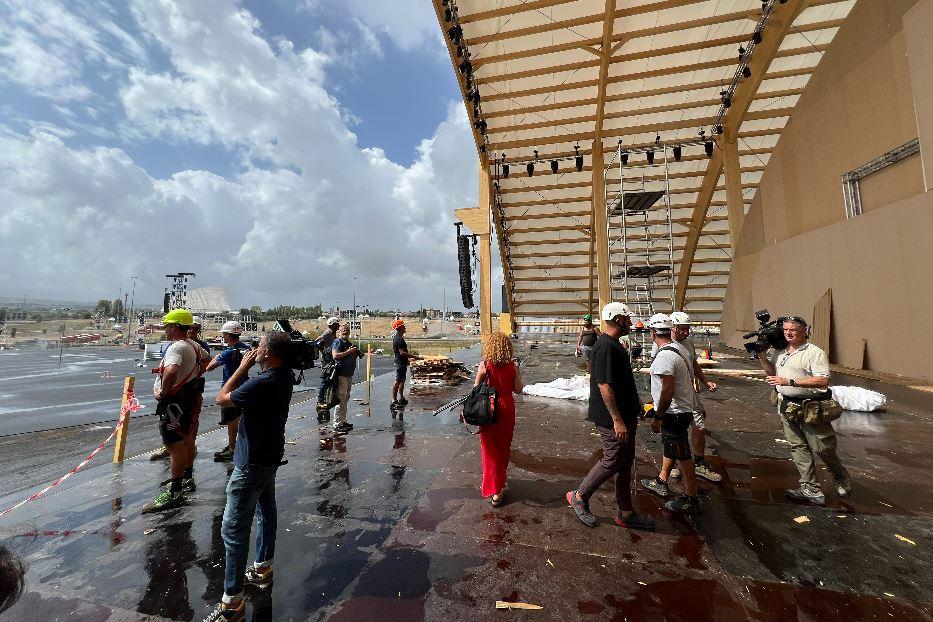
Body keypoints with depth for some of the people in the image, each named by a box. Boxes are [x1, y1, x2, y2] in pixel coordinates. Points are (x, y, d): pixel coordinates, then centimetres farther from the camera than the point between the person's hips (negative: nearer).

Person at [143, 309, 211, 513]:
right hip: (189, 395, 10)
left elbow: (171, 372, -39)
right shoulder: (194, 345, 7)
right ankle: (187, 478, 38)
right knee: (186, 437, 21)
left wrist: (162, 392, -24)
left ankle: (174, 492, 3)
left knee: (174, 444, -4)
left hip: (174, 400, -10)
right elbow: (207, 359, 27)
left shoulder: (176, 347, -22)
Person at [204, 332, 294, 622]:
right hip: (270, 456, 10)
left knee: (234, 529, 1)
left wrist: (242, 367, -11)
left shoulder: (262, 383, -31)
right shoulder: (285, 376, -3)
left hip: (252, 463, -10)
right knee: (266, 511, 23)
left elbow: (222, 399, -17)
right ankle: (263, 569, 42)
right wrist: (249, 370, -2)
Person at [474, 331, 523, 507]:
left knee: (490, 448, 10)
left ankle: (495, 490, 12)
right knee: (504, 446, 19)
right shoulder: (513, 366, -7)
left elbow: (476, 388, -6)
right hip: (507, 408, 2)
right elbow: (518, 389, -1)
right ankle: (499, 480, 35)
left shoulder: (484, 365, -12)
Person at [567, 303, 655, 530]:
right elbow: (604, 386, -26)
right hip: (612, 419, -10)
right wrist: (617, 419, -24)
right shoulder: (605, 347, -22)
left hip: (625, 415, 10)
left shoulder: (614, 344, 11)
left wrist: (634, 409, 24)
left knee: (625, 462, 16)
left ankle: (626, 513, 30)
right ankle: (579, 497, 21)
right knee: (612, 462, 2)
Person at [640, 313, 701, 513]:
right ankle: (661, 482, 38)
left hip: (674, 412, -10)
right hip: (684, 407, 10)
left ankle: (691, 499, 18)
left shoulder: (664, 356, -25)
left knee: (682, 456, 3)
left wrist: (657, 417, -19)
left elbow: (668, 390, -27)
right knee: (668, 448, 22)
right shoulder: (679, 348, 5)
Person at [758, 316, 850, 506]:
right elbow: (772, 372, 20)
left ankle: (842, 478, 34)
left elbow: (823, 381, -19)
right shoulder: (780, 351, 9)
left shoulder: (815, 353, -10)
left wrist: (790, 381, -25)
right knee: (798, 448, 7)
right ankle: (811, 489, 15)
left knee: (823, 448, 5)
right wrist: (762, 356, 4)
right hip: (787, 406, 6)